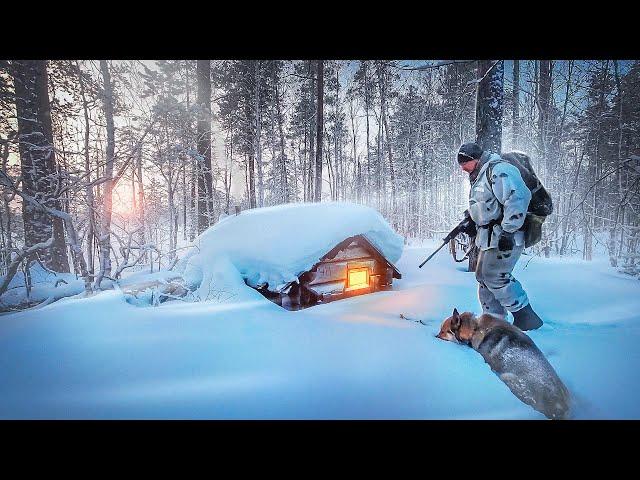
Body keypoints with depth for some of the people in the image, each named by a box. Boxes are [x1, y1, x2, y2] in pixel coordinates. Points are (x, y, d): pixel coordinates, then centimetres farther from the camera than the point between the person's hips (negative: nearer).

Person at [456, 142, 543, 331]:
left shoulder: (499, 171, -15)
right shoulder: (480, 176, 19)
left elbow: (517, 199, -25)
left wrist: (508, 231, -27)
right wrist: (472, 223, 19)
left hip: (505, 237, -11)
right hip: (489, 237, 11)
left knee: (495, 277, -13)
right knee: (483, 276, 11)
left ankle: (526, 316, 2)